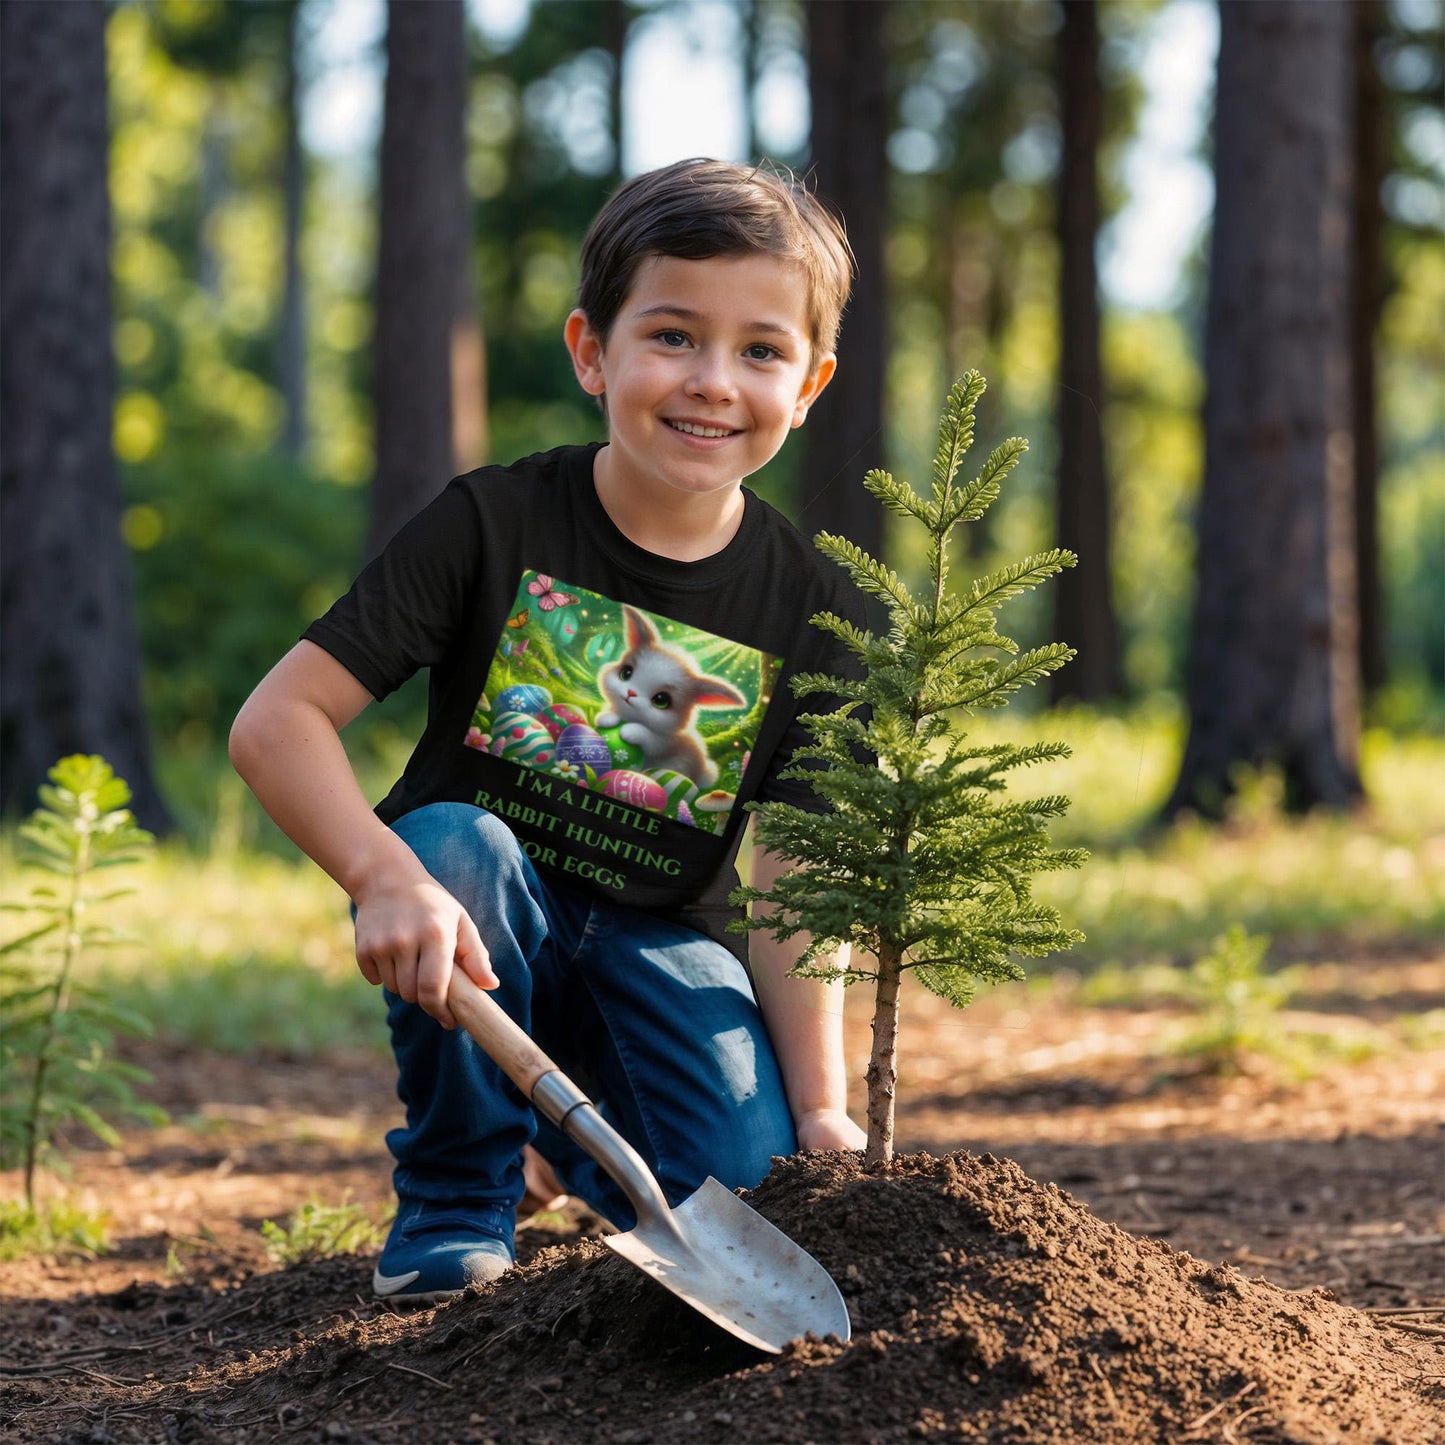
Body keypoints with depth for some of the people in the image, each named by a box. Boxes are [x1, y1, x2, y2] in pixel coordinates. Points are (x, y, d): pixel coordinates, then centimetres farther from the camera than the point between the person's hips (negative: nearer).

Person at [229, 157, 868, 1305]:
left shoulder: (812, 610, -7)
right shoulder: (496, 524, -15)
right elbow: (278, 722, -20)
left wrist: (823, 1109, -18)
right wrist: (386, 875, -38)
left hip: (657, 946, 2)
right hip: (479, 919, -1)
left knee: (757, 1197, -21)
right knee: (456, 842, -35)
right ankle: (458, 1193, -12)